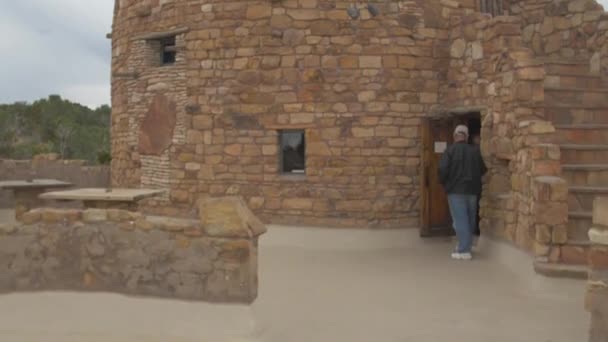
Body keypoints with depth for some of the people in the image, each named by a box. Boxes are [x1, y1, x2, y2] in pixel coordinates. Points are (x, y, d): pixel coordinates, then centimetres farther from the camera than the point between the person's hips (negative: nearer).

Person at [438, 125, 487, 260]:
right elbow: (483, 170, 10)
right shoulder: (475, 151, 6)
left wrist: (443, 182, 3)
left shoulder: (451, 150, -8)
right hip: (472, 190, 5)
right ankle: (467, 246, 25)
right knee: (470, 219, 15)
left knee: (460, 220, -4)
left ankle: (464, 251, -7)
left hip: (456, 190, -5)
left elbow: (443, 169, -15)